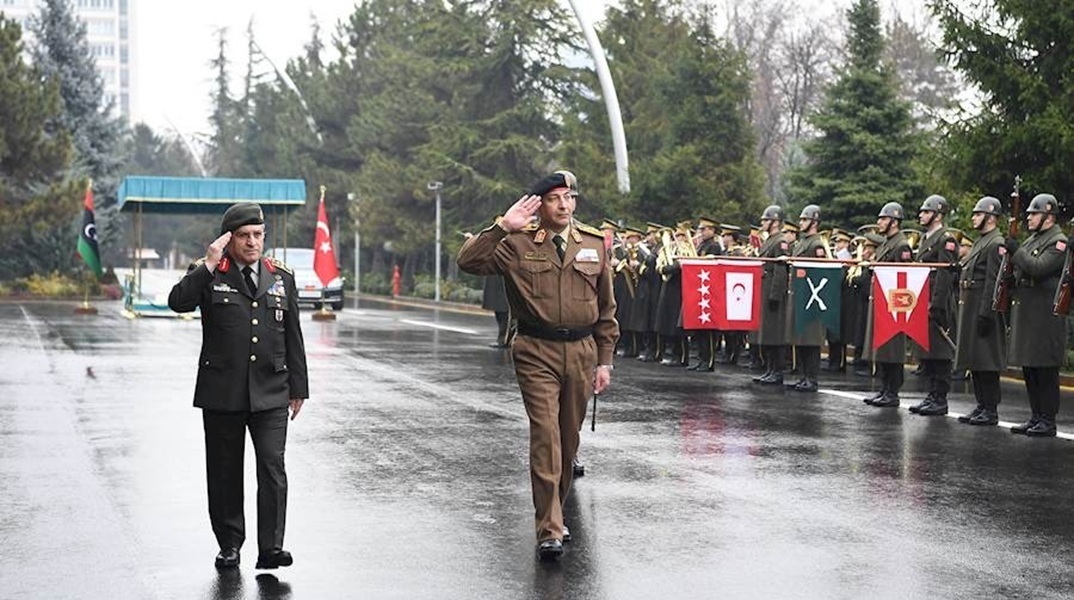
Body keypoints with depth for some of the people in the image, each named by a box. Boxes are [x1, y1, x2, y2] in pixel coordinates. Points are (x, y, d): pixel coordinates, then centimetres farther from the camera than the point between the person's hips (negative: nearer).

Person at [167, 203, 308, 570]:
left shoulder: (281, 278, 11)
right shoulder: (208, 276, 2)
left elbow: (293, 338, 14)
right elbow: (178, 302, -18)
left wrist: (298, 388, 12)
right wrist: (209, 265, -18)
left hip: (270, 393, 1)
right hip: (222, 393, -1)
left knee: (272, 467, -9)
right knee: (224, 472, 7)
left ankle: (271, 547, -8)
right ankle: (229, 545, 19)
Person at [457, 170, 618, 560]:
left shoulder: (595, 245, 9)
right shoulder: (518, 244, -1)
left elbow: (606, 309, 13)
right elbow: (469, 262, -13)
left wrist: (605, 361, 10)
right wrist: (502, 228, -19)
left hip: (581, 352, 4)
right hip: (536, 352, -4)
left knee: (569, 438, 12)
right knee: (545, 437, -12)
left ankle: (554, 512, 30)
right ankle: (549, 530, -11)